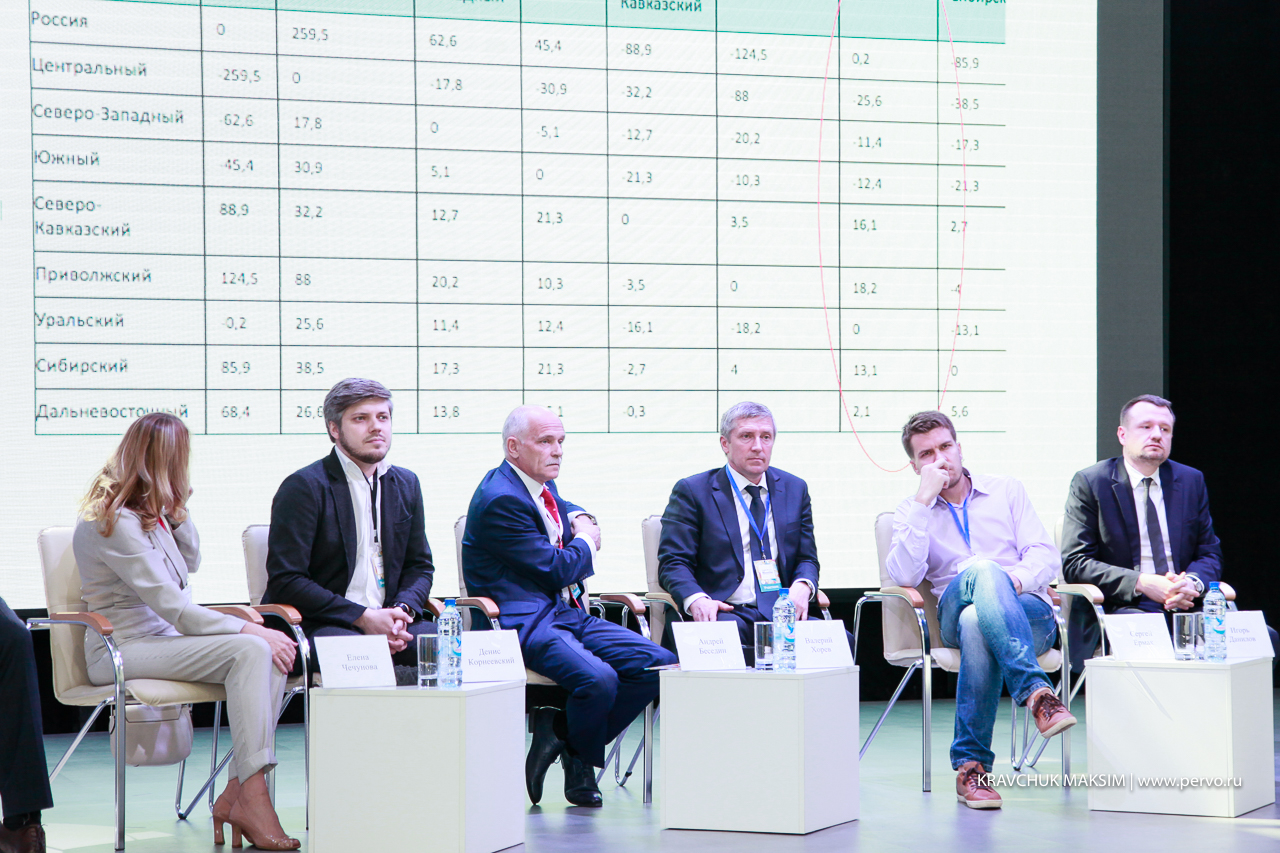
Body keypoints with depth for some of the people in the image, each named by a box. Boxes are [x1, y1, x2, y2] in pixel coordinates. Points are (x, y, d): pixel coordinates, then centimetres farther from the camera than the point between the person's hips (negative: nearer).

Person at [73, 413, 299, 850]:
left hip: (164, 638, 9)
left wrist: (178, 510, 9)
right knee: (249, 650, -28)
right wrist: (251, 629, -20)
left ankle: (238, 792, -21)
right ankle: (251, 800, -32)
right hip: (124, 649, -9)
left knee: (271, 653, -15)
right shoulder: (117, 523, -17)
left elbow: (190, 563, 26)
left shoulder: (148, 511, 12)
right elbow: (175, 609, -21)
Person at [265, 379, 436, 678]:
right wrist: (363, 618, -16)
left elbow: (419, 566, 21)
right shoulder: (303, 487, -4)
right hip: (319, 626, -5)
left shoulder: (406, 484, 17)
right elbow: (285, 581, -10)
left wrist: (403, 609, -3)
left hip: (387, 618, 6)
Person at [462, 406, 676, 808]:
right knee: (598, 678, -33)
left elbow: (570, 511, 41)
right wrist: (586, 542, 5)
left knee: (660, 664, -8)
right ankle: (578, 763, -2)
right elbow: (557, 569, -16)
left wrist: (580, 520, 16)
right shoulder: (500, 500, -14)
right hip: (523, 623, -9)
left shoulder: (542, 485, 16)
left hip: (569, 614, 10)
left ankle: (560, 731, -1)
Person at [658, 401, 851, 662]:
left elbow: (806, 558, 20)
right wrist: (697, 600, -21)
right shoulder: (692, 491, 7)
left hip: (783, 612, 4)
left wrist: (801, 587, -6)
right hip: (725, 612, -4)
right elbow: (673, 562, 1)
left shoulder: (794, 489, 20)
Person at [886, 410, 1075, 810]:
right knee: (981, 570, -39)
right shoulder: (912, 511, 15)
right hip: (953, 618, -1)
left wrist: (1019, 578, -17)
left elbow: (1045, 555, 8)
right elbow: (905, 577, -5)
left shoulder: (1006, 490, 17)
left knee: (976, 624, -39)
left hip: (1029, 614, 1)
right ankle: (1036, 692, -54)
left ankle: (970, 765, -41)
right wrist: (924, 500, -8)